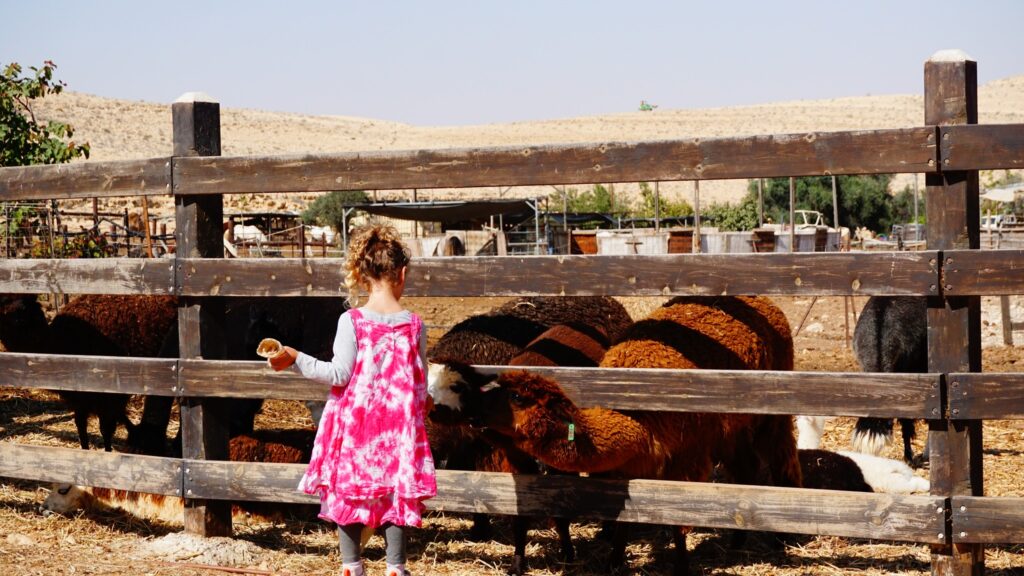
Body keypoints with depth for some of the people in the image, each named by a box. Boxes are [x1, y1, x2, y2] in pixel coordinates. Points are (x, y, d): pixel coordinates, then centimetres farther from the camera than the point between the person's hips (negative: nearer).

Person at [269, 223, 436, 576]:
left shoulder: (352, 321, -11)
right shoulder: (414, 324, -4)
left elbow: (340, 374, -12)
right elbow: (420, 381, 4)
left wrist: (297, 360, -7)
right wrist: (417, 413, 22)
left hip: (354, 423, -1)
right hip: (398, 425, 1)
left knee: (348, 491, 10)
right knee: (396, 491, 10)